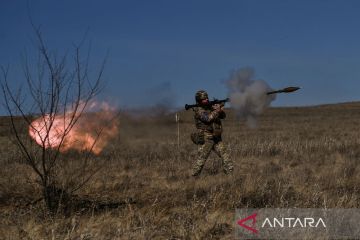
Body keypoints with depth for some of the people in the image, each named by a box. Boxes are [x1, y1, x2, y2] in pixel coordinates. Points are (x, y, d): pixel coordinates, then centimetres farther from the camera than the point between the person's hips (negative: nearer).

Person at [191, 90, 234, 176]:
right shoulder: (199, 111, -10)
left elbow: (223, 116, 12)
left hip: (216, 138, 7)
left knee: (225, 155, 3)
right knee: (201, 159, -4)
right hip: (206, 139, -7)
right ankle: (194, 176, 5)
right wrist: (217, 110, -22)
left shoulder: (211, 107, 11)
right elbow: (208, 118, -25)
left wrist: (221, 110, -10)